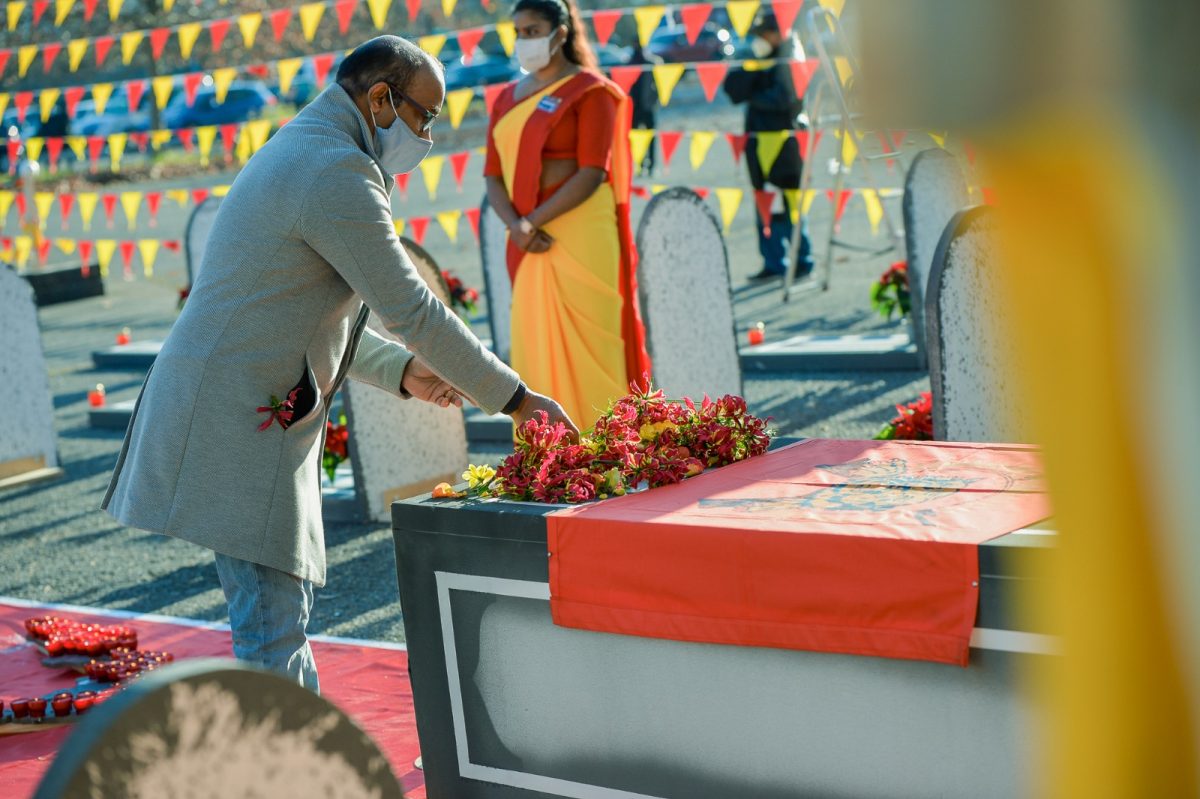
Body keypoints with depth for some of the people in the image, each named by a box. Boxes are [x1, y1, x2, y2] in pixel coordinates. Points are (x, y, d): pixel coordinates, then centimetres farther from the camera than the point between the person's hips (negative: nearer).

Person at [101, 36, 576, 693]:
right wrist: (514, 398, -9)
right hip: (239, 423, -11)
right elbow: (410, 309, -16)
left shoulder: (296, 155, 20)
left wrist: (401, 370, 14)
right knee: (273, 627, -8)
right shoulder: (336, 169, -14)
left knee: (279, 615, 17)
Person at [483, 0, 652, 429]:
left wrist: (534, 221, -15)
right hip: (529, 246, 6)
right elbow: (494, 174, 9)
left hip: (582, 237, -6)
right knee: (535, 345, 4)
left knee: (588, 345, -5)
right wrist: (515, 224, -9)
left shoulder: (589, 91, -2)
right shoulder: (507, 98, 15)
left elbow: (592, 173, -11)